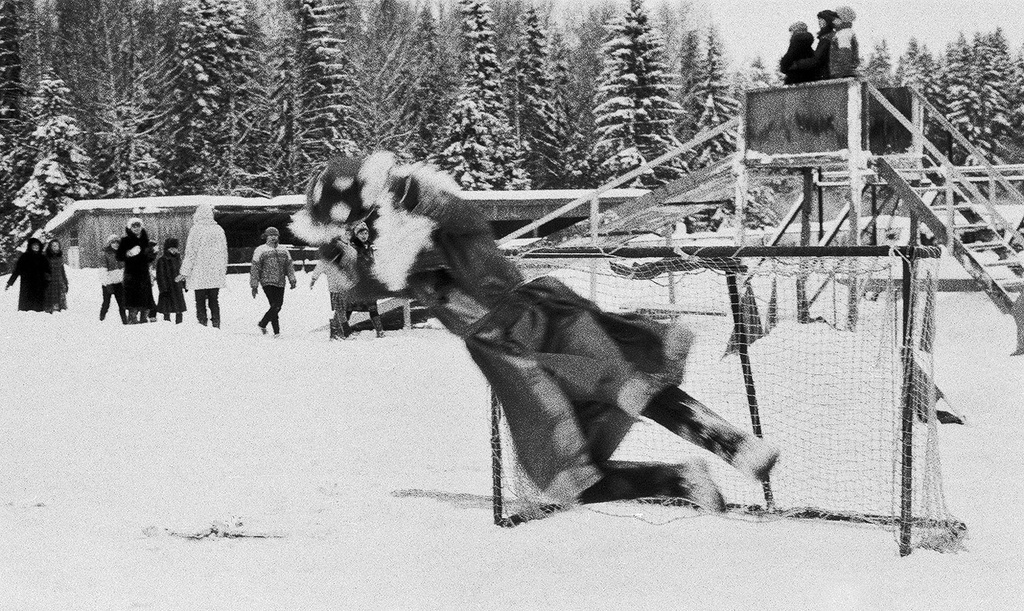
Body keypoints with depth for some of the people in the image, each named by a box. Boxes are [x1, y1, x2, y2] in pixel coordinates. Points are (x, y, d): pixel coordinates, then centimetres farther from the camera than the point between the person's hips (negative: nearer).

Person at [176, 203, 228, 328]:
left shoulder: (196, 229, -9)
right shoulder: (219, 229, 6)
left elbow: (190, 252, -9)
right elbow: (224, 252, 13)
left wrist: (185, 272, -4)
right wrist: (223, 271, 22)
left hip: (199, 274, -4)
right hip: (216, 274, 4)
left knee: (200, 301, 1)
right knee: (214, 301, 11)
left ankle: (202, 324, -4)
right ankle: (216, 326, 8)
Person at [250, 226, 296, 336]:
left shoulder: (283, 251, 17)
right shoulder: (260, 250, 3)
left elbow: (289, 266, 15)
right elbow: (255, 269, 2)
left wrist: (292, 280, 0)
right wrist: (254, 286, -3)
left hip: (280, 284, 5)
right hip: (267, 282, -5)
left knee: (278, 306, 4)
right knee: (275, 306, -14)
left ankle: (262, 324, 24)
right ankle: (276, 331, -4)